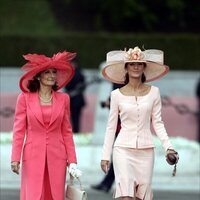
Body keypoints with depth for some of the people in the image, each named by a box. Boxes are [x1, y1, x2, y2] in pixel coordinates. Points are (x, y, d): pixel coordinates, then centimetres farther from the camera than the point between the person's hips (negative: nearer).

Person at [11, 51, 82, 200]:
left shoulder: (63, 99, 8)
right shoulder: (25, 98, 1)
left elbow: (67, 131, 10)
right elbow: (19, 130, 1)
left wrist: (72, 160, 5)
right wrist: (15, 158, -7)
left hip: (57, 156, 2)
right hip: (33, 156, -2)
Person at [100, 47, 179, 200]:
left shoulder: (153, 92, 5)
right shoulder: (117, 95, 2)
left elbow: (157, 123, 6)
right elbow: (111, 127, 7)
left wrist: (168, 147, -6)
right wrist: (105, 156, 4)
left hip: (146, 151, 2)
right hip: (123, 149, -2)